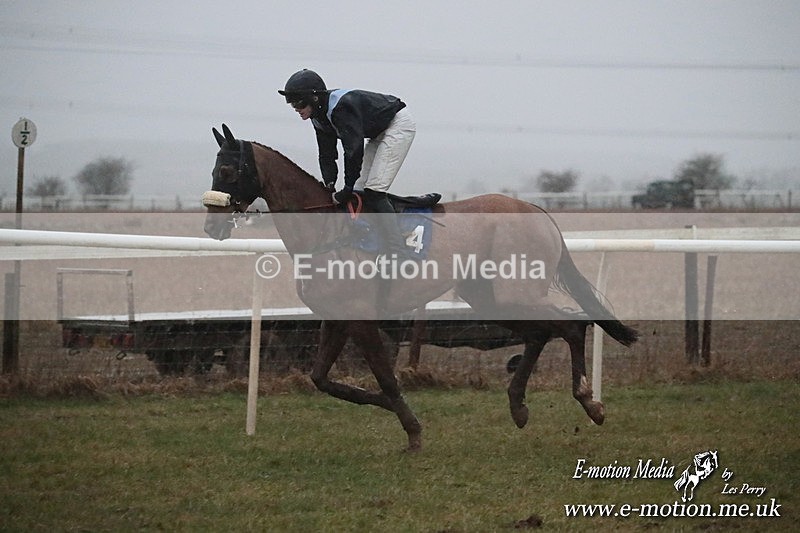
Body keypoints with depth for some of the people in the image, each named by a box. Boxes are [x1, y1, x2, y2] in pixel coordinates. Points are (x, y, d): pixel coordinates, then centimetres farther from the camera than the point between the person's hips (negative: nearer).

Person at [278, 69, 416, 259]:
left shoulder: (341, 106, -31)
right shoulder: (319, 117, -1)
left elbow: (354, 150, -33)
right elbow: (327, 154, 4)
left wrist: (347, 190, -27)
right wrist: (329, 186, -9)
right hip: (380, 133, 10)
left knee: (374, 191, -18)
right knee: (359, 191, 5)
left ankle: (398, 256, -21)